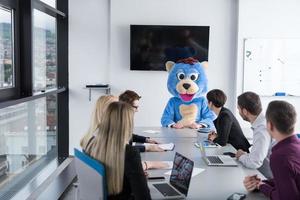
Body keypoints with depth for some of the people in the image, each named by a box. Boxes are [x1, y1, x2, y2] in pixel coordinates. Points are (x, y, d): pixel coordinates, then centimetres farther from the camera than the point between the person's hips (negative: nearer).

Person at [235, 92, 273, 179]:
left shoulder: (262, 130, -24)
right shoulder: (261, 123, 4)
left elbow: (254, 163, -27)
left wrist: (241, 156, -10)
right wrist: (245, 155, 1)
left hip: (268, 178, -8)